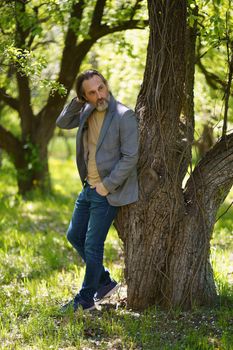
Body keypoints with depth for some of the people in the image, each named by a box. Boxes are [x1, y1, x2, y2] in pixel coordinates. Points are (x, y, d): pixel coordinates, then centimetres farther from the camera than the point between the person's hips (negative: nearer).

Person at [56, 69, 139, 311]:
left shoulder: (124, 116, -17)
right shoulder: (87, 111, 4)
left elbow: (130, 157, -19)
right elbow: (62, 123, 13)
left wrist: (107, 186, -16)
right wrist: (77, 101, -2)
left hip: (108, 192, -8)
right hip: (88, 188, 8)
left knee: (92, 245, -2)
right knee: (74, 236, 17)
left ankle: (86, 299, 14)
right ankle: (105, 282, 31)